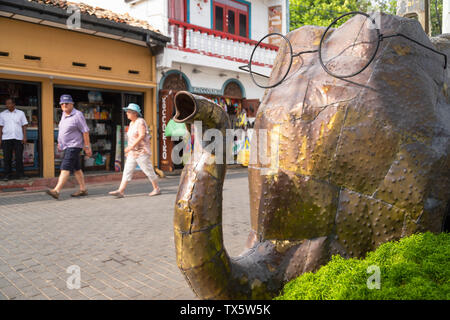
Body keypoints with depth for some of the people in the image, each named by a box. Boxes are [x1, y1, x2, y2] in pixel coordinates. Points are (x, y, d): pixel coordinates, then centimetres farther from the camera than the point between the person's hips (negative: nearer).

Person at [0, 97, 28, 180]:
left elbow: (24, 126, 8)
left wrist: (24, 137, -1)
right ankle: (7, 174, 6)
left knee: (19, 157, -1)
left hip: (18, 138, -1)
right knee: (7, 157, 0)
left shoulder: (20, 113, 10)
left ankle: (20, 174, 6)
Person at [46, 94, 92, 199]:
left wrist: (87, 147, -14)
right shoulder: (64, 114, 14)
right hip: (67, 146, 9)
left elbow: (85, 131, -13)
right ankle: (83, 189, 20)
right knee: (76, 169, 12)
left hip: (73, 146, -9)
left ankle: (56, 191, -20)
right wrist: (60, 142, 27)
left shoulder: (77, 115, -12)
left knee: (65, 168, -15)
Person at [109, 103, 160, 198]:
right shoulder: (131, 123, 14)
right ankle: (120, 191, -1)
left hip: (141, 152, -9)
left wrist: (131, 146, -23)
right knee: (127, 171, 1)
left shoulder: (140, 122, -12)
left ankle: (157, 189, 15)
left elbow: (142, 136, -22)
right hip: (132, 153, 9)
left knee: (148, 171, 1)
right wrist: (129, 149, 20)